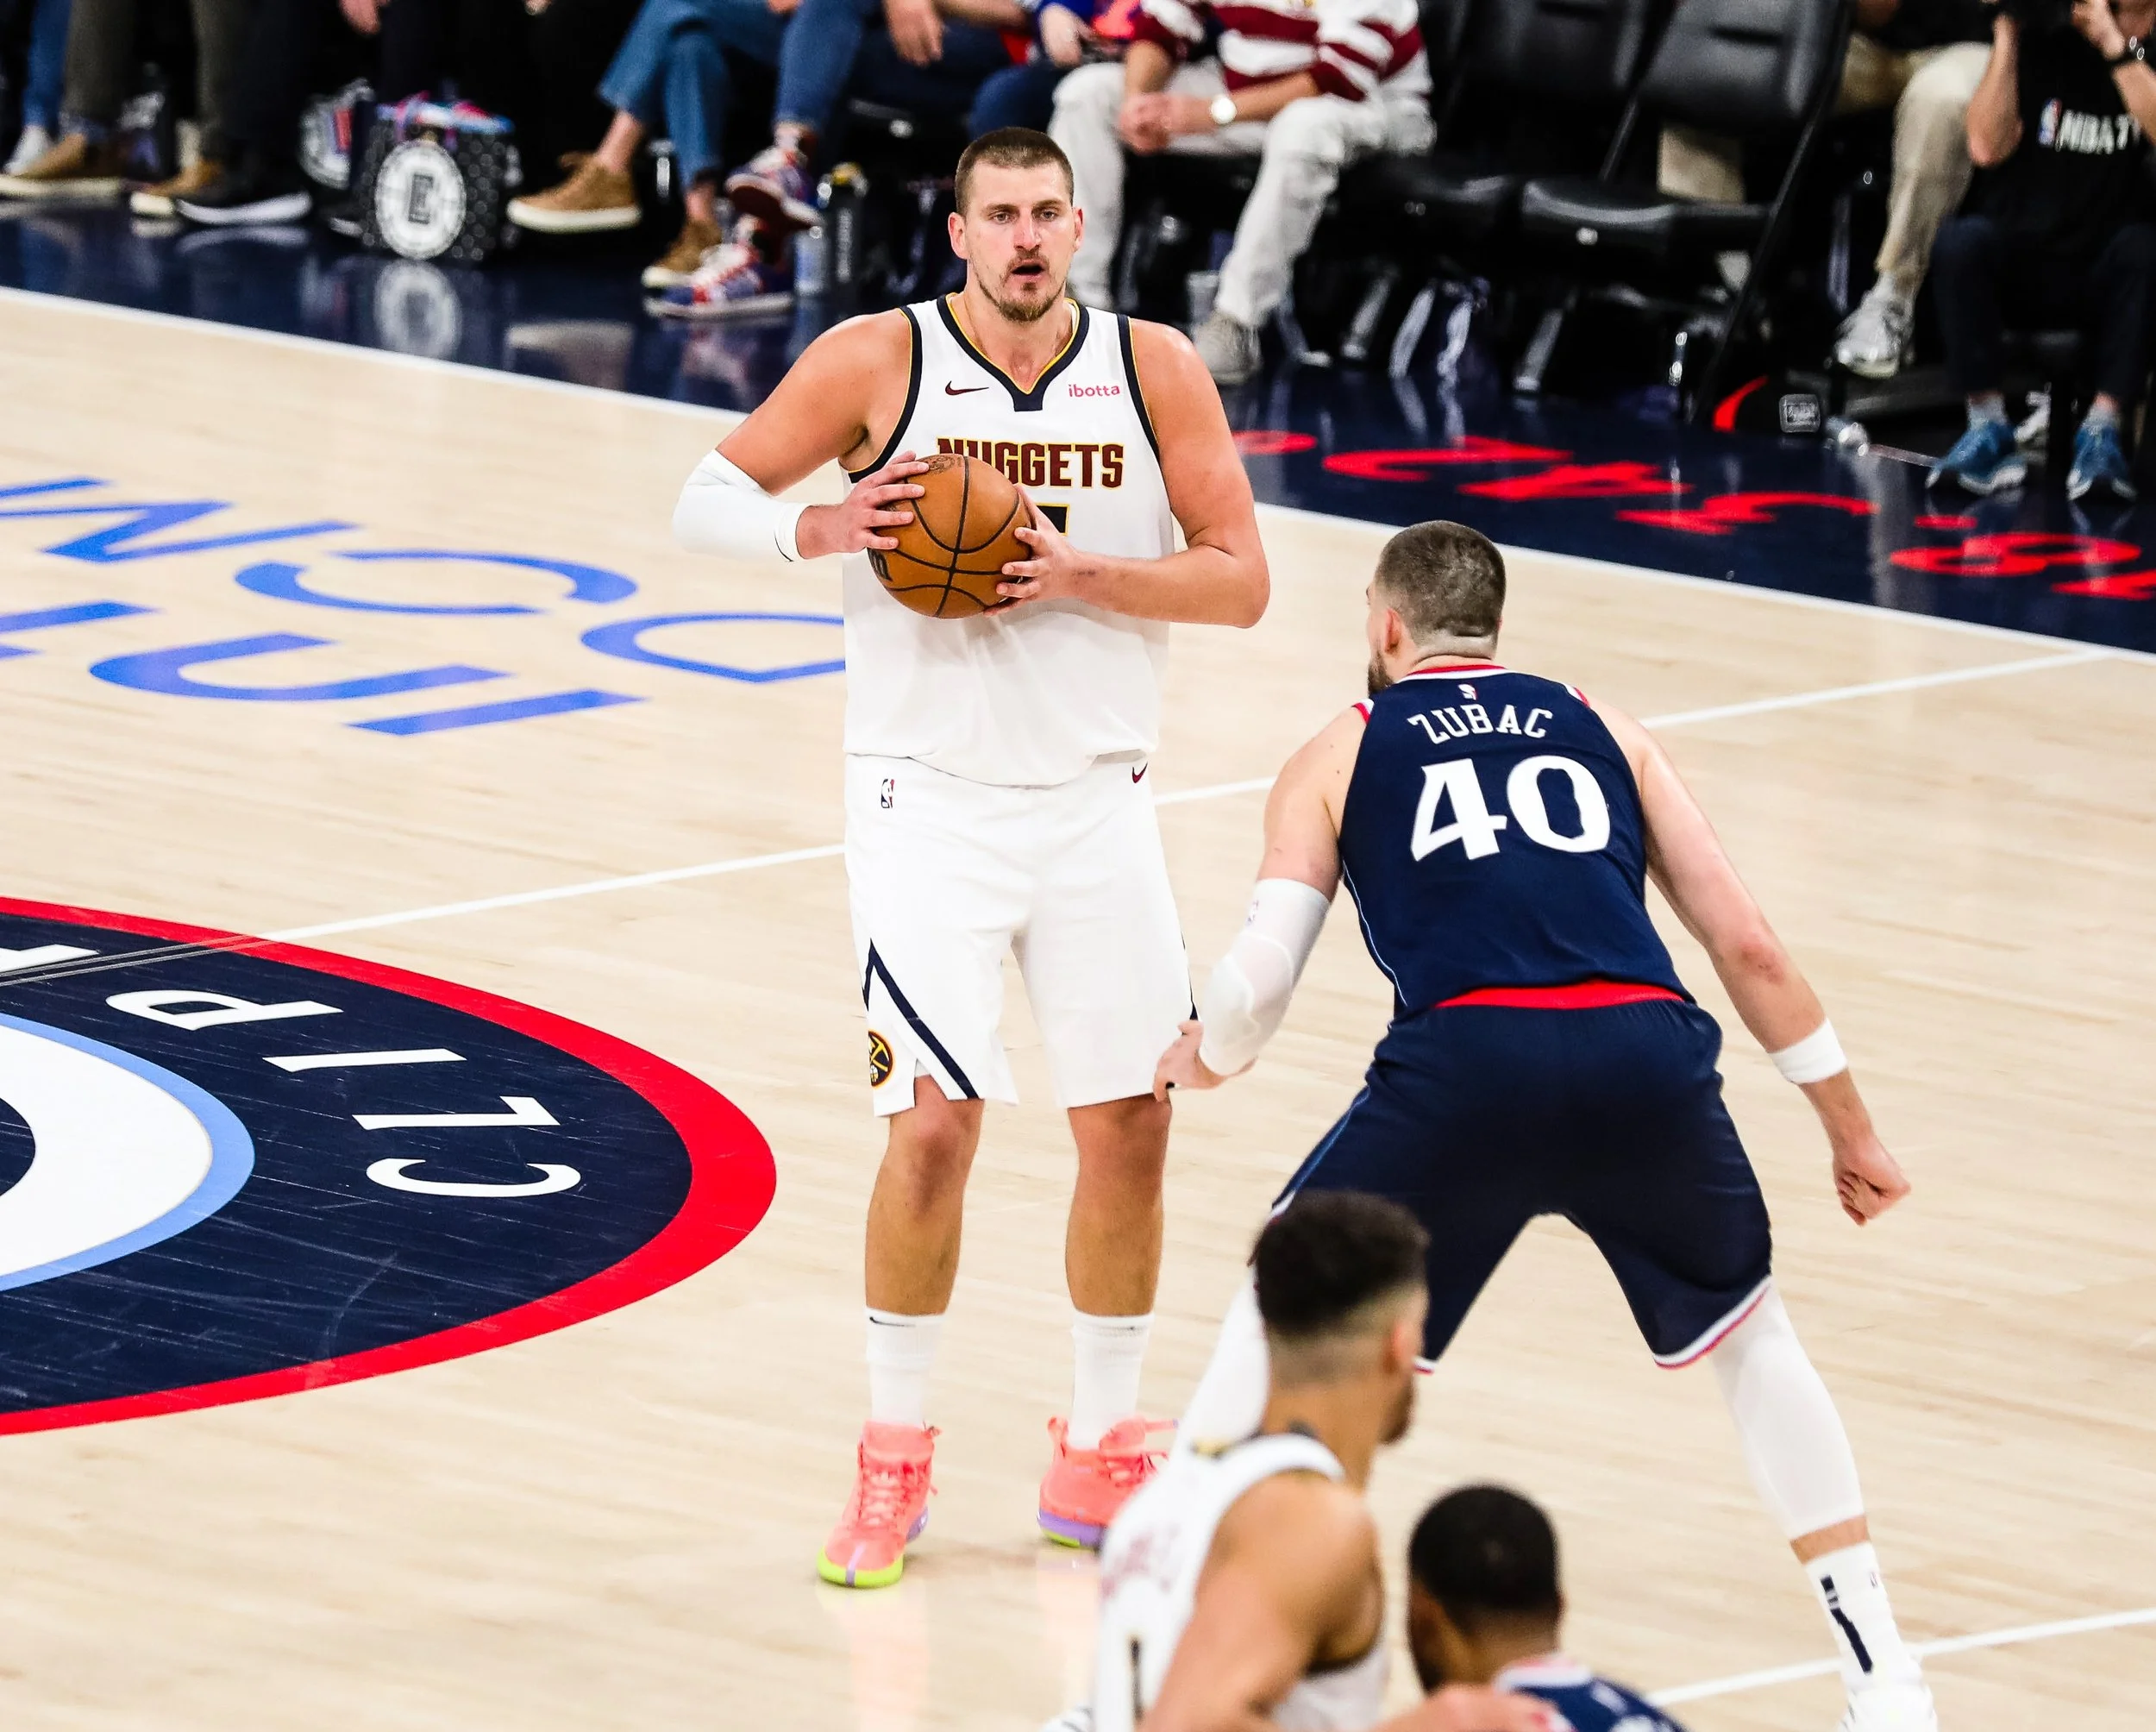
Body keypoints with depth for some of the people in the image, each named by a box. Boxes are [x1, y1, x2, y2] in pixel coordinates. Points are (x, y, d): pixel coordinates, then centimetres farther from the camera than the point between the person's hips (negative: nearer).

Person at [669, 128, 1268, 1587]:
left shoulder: (1155, 369, -3)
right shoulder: (880, 361, -7)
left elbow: (1240, 581, -3)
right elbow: (705, 503, -1)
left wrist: (1079, 572, -18)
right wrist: (826, 528, -21)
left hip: (1099, 798, 3)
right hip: (932, 797, -3)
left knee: (1130, 1126, 4)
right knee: (935, 1122, -10)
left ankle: (1098, 1457, 21)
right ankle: (895, 1461, 7)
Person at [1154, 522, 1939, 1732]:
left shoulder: (1339, 757, 23)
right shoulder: (1605, 732, 28)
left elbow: (1260, 983, 14)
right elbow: (1746, 943, 21)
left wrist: (1203, 1060, 37)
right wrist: (1853, 1130, 28)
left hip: (1464, 1062, -2)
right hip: (1644, 1054, 2)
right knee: (1748, 1334, 26)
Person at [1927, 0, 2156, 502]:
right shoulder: (2040, 47, 0)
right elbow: (1988, 147, -11)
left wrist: (2114, 44, -24)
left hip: (2105, 279, -1)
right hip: (2018, 268, 1)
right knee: (1963, 239, -30)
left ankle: (2102, 430, -34)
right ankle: (1988, 427, -29)